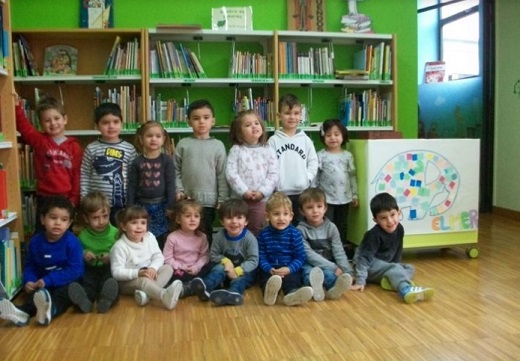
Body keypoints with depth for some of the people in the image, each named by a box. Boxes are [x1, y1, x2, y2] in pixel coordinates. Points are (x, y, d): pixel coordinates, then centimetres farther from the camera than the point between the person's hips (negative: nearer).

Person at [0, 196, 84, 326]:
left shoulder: (72, 242, -12)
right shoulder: (35, 241, 1)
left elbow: (76, 270, -18)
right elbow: (29, 265, 11)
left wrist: (48, 280, -23)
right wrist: (29, 281, -12)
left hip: (67, 283, -4)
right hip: (42, 285, 4)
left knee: (67, 291, -36)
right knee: (35, 293, -28)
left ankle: (50, 310, -68)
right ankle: (23, 313, -59)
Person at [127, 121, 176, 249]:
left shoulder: (167, 160, -3)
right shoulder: (137, 162, 0)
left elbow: (171, 184, -3)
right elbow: (132, 186, 2)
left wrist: (170, 206, -6)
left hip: (160, 205, -1)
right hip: (142, 205, 1)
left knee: (161, 238, 6)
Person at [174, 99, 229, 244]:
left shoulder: (218, 145, -1)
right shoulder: (183, 144, 1)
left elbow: (222, 175, -2)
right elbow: (176, 171, 2)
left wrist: (222, 200, -4)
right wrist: (179, 190, -8)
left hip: (208, 201, -1)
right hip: (186, 201, 1)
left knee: (205, 236, 10)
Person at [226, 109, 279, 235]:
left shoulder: (268, 150, 3)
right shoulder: (235, 150, 0)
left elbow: (273, 174, -3)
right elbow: (231, 173, -8)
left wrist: (262, 192, -15)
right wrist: (244, 191, -16)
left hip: (261, 200, 0)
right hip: (239, 199, 0)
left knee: (257, 233, 9)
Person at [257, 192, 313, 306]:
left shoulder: (295, 234, 1)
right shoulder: (263, 234, 4)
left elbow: (301, 257, -1)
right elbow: (261, 257, 3)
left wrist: (289, 269, -19)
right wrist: (270, 270, -18)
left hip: (290, 269, 0)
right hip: (269, 269, 1)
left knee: (291, 279, -33)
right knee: (265, 278, -33)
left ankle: (292, 294, -64)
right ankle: (269, 292, -64)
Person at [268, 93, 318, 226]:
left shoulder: (305, 139, 5)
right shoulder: (274, 140, -2)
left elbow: (313, 161, 6)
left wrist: (307, 178, -6)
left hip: (302, 192, 2)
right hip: (280, 193, -2)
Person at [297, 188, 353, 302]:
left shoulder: (331, 227, 2)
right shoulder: (301, 229, -7)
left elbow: (339, 252, -2)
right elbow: (309, 254, -15)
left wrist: (347, 272, -16)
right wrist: (334, 268, -22)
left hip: (328, 265, 1)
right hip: (309, 264, -1)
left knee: (328, 273, -33)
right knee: (309, 272, -35)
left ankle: (334, 288, -66)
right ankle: (314, 286, -69)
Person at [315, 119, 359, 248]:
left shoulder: (348, 155, 4)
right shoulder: (320, 156, -5)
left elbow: (352, 176, 9)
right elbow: (315, 177, -4)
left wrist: (354, 195, 8)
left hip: (344, 198, 3)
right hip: (326, 199, -3)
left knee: (342, 225, 14)